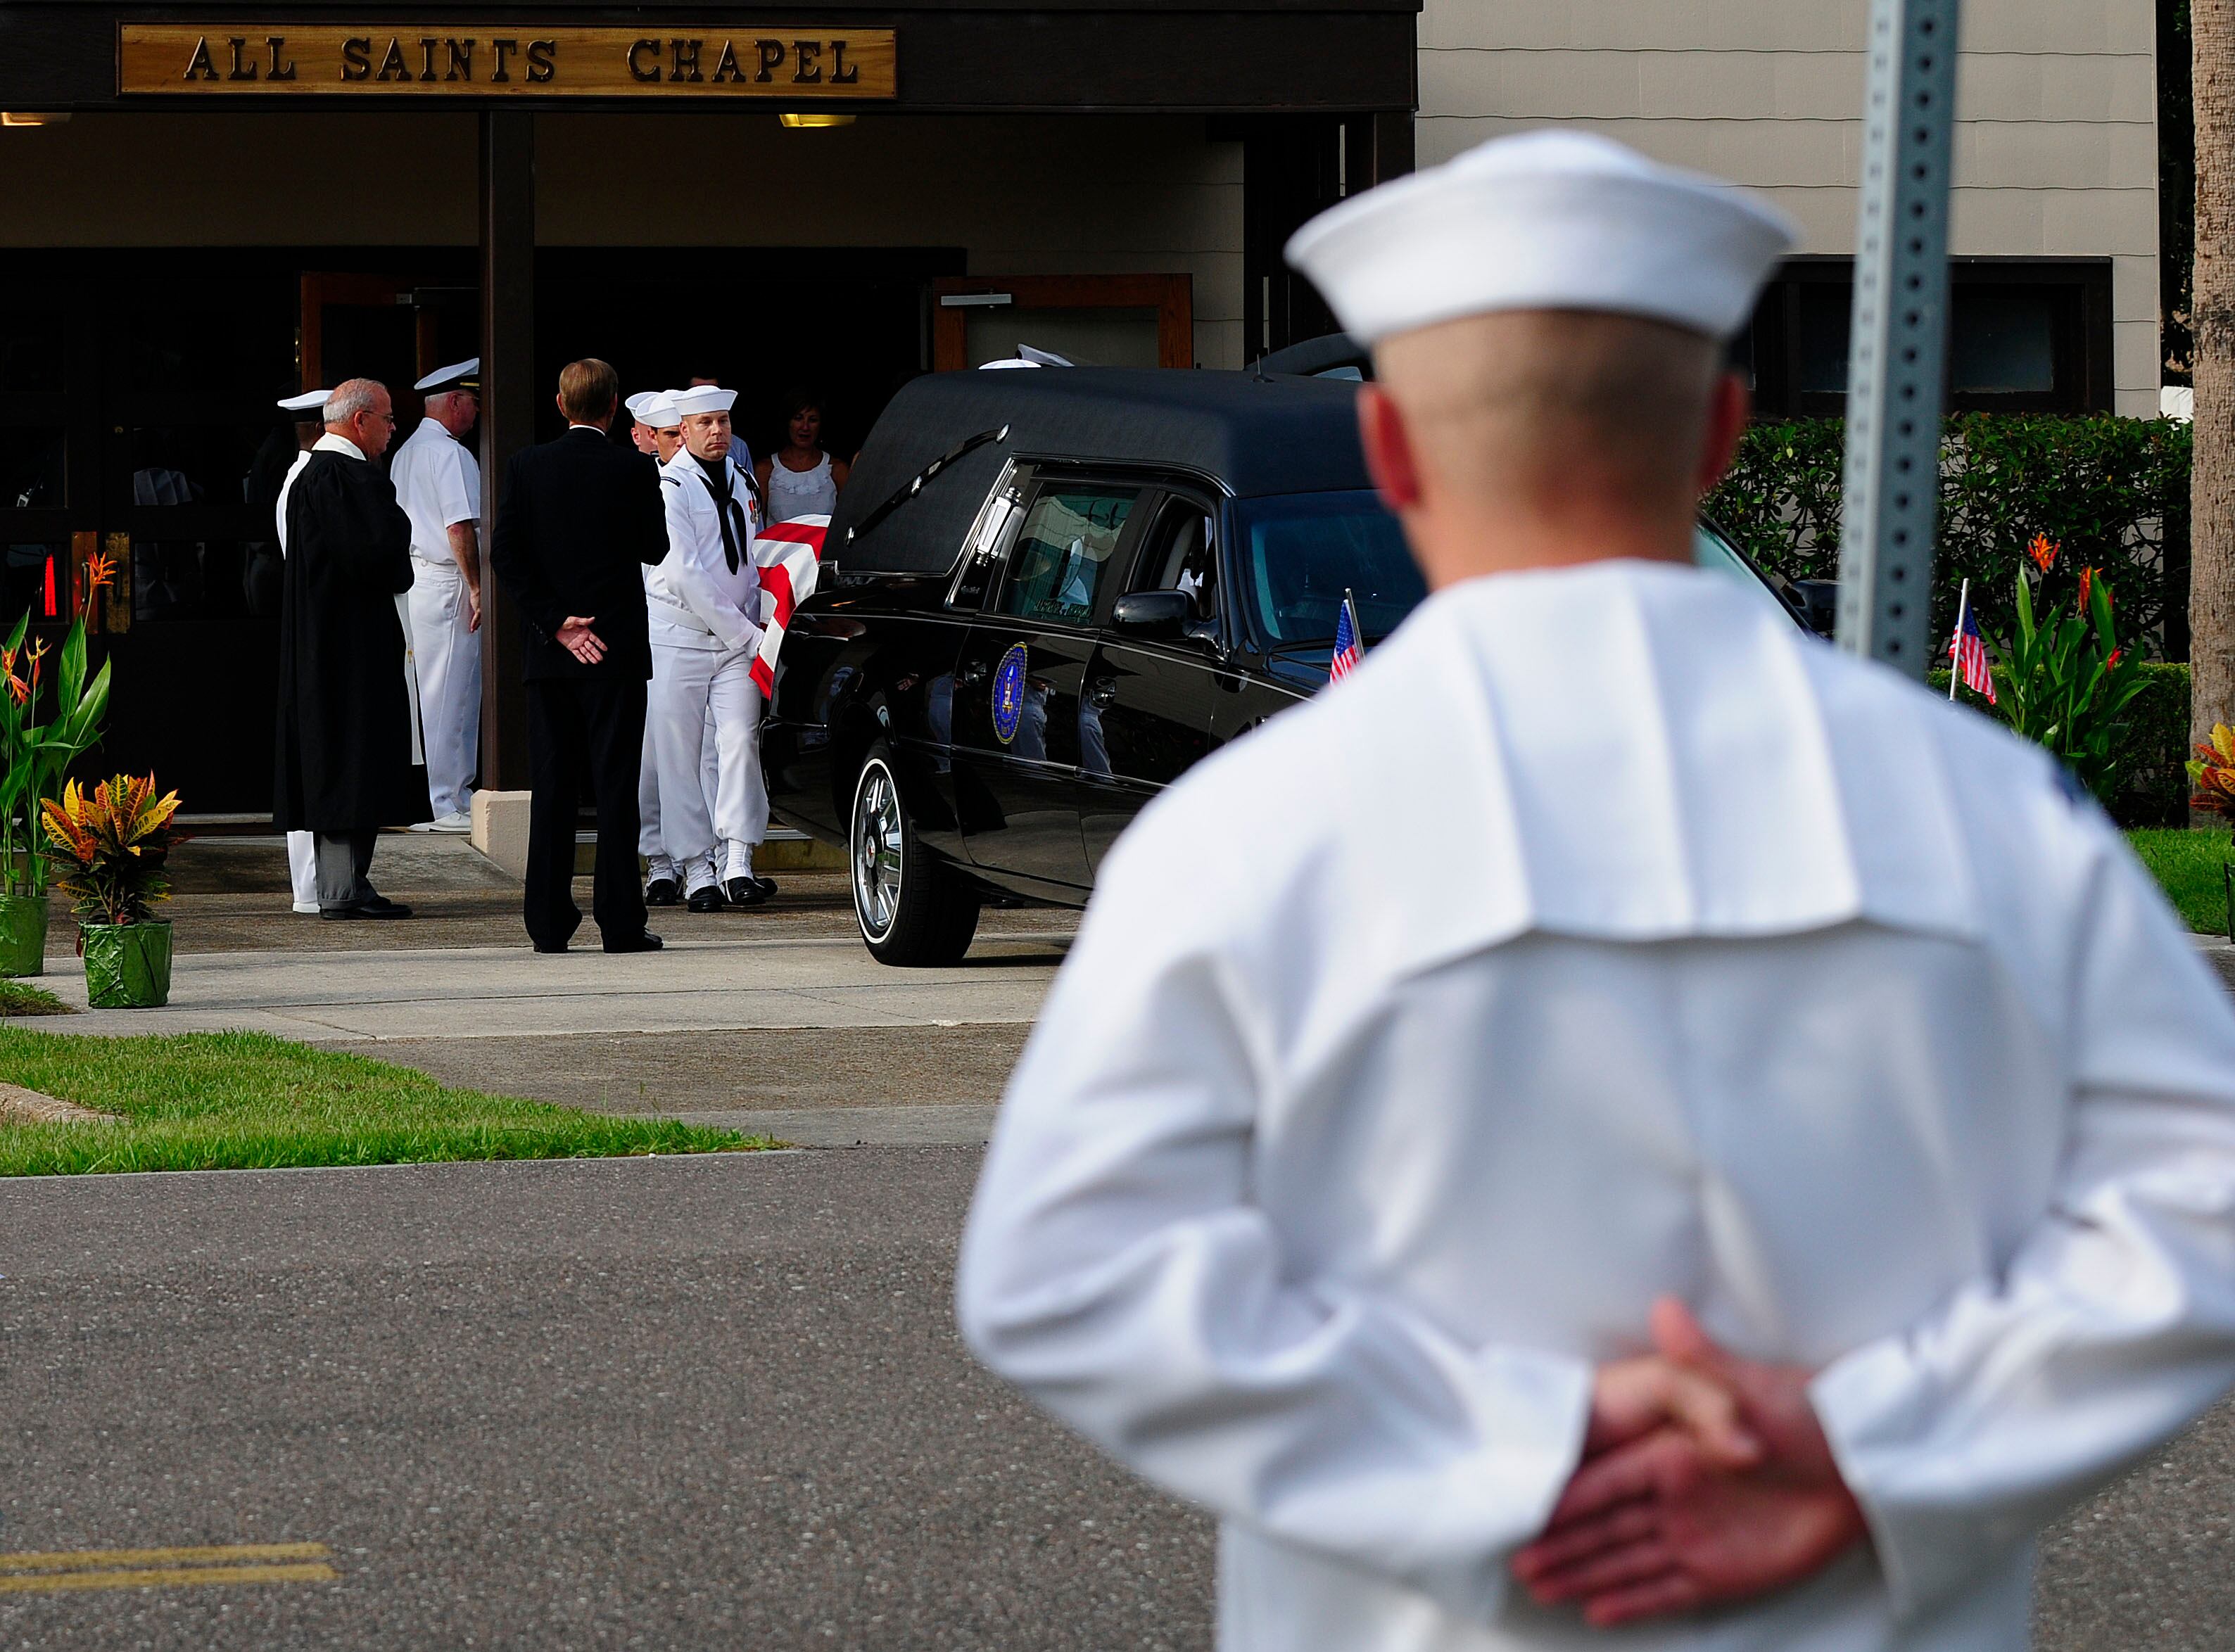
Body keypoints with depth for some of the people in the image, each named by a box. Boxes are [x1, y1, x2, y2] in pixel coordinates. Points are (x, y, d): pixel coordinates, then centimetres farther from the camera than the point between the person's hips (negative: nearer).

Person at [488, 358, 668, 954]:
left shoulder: (527, 466, 1)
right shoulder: (634, 470, -7)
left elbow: (504, 553, -3)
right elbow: (655, 548, 1)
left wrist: (555, 622, -3)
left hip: (549, 655, 3)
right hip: (618, 648, -2)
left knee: (551, 787, 7)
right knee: (615, 784, 0)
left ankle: (548, 921, 5)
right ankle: (619, 922, -2)